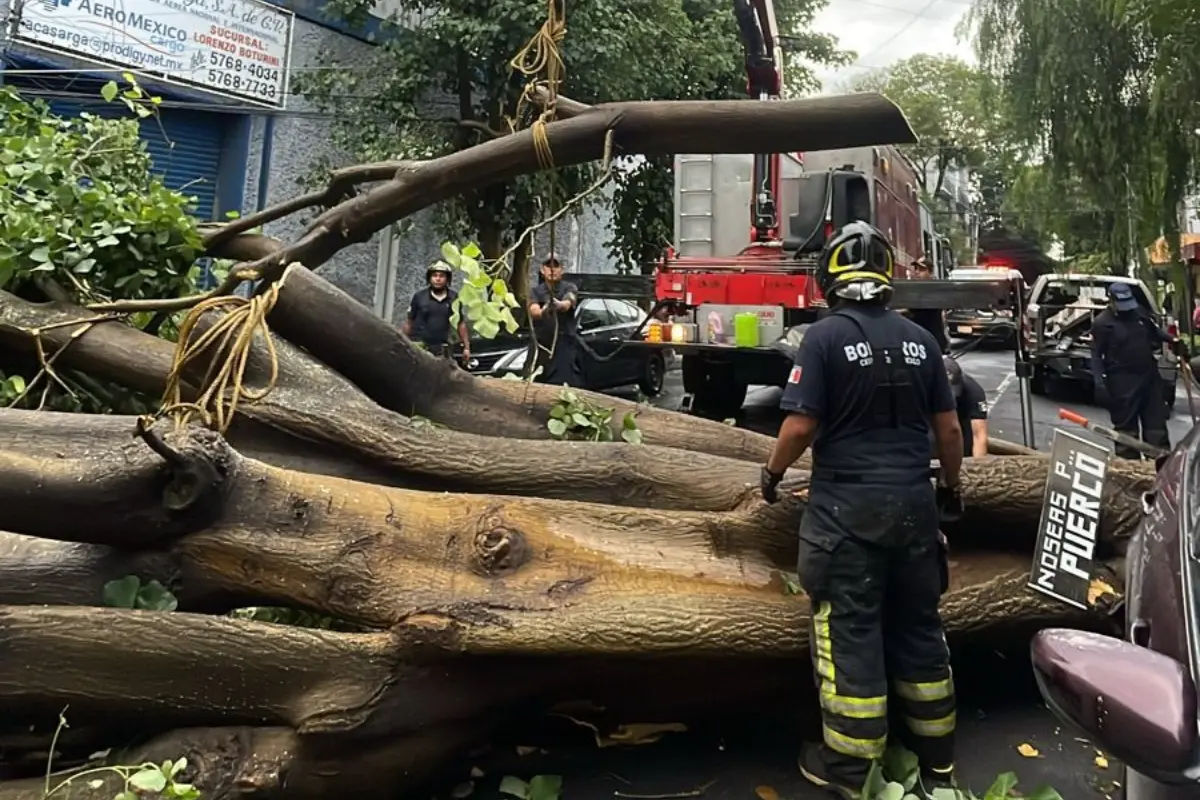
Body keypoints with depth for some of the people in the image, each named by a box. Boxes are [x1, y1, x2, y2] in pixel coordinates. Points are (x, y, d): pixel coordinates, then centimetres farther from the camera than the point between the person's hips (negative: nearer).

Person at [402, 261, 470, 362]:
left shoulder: (454, 298, 4)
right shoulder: (419, 296, 0)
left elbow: (461, 324, 9)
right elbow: (408, 322, 4)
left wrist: (466, 347, 6)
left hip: (441, 348, 2)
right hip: (418, 345, -2)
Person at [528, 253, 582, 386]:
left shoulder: (569, 288, 3)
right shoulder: (536, 291, 9)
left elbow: (567, 304, -20)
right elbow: (533, 311, -13)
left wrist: (559, 305, -46)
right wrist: (543, 312, -38)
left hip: (565, 346, -3)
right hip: (542, 346, 3)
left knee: (568, 387, -15)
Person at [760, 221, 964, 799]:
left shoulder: (825, 336, -10)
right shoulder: (918, 339, 5)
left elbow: (801, 426, -14)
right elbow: (949, 428, 8)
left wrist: (773, 472, 3)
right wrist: (950, 485, 24)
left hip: (848, 506, -5)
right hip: (913, 503, 5)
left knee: (850, 631, 4)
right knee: (918, 624, 16)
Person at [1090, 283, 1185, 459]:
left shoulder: (1139, 312, 6)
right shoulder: (1102, 323, -11)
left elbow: (1155, 330, 25)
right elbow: (1096, 355, -11)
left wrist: (1173, 340, 7)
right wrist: (1100, 382, -19)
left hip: (1149, 375, 6)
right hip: (1122, 381, -6)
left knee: (1156, 421, 10)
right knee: (1126, 425, 1)